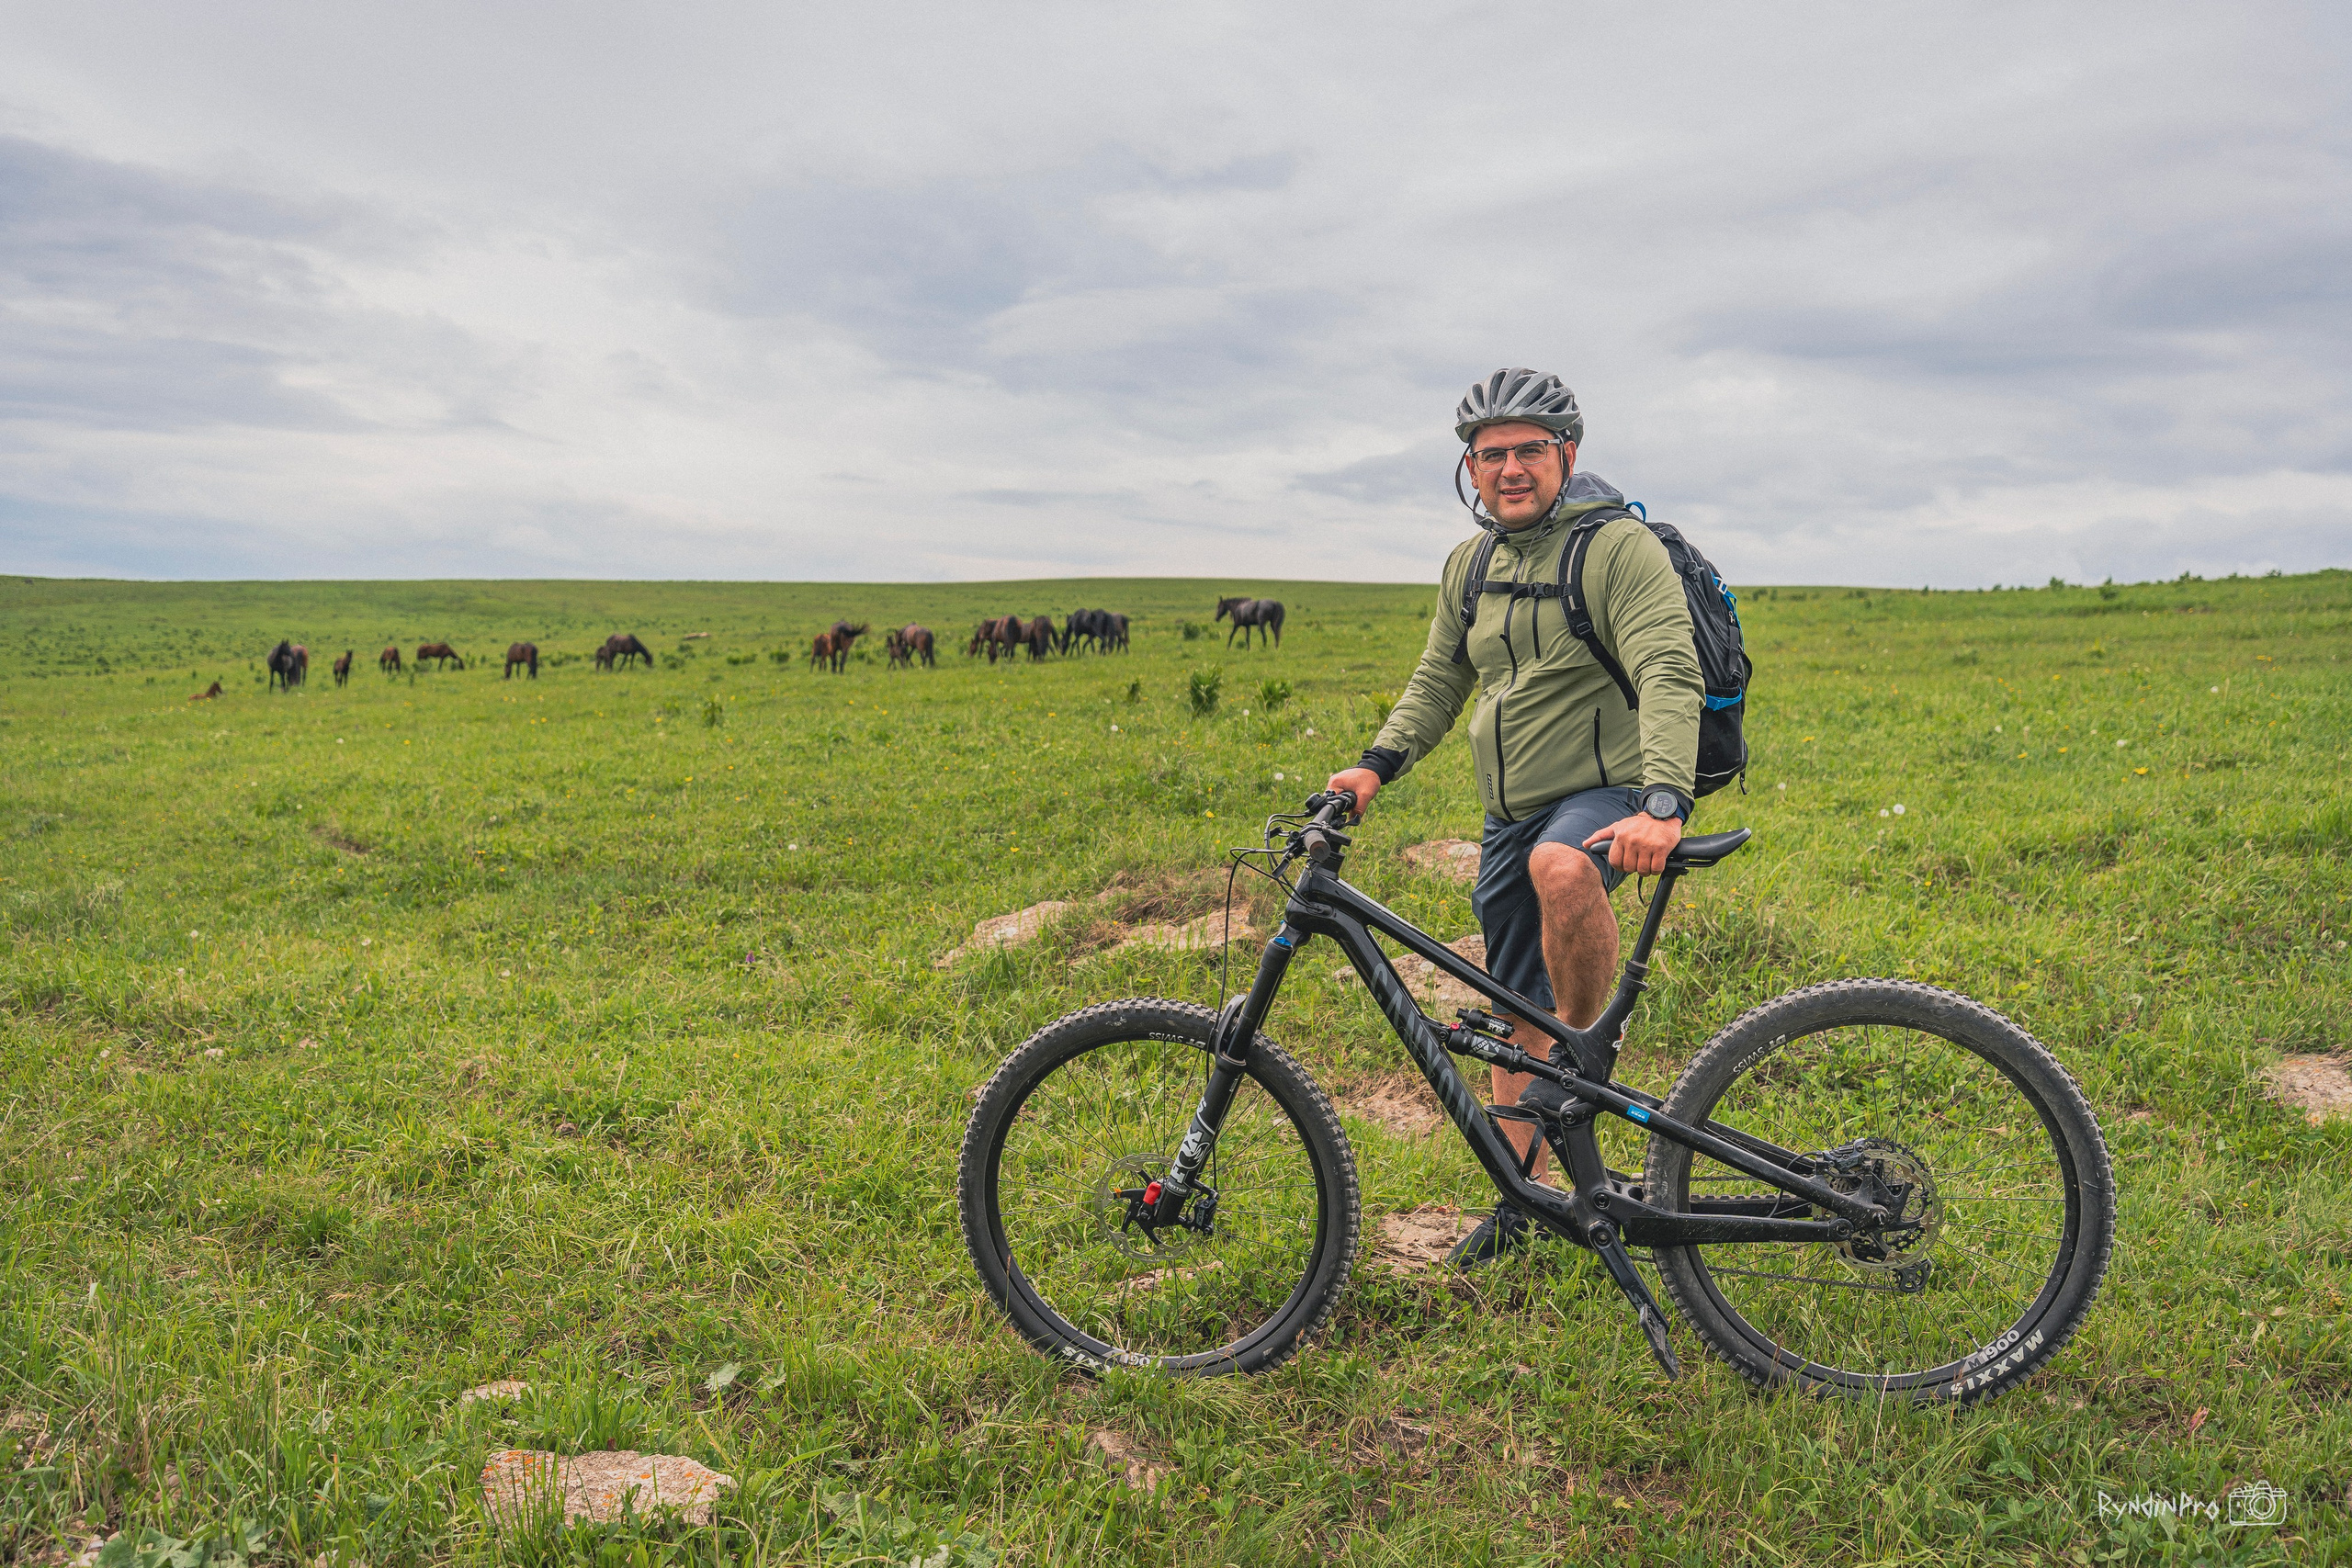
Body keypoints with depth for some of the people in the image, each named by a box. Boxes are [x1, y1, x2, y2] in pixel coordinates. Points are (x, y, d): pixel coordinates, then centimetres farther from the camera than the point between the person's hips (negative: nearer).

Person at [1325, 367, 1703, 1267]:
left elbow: (1669, 677, -24)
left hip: (1606, 793, -6)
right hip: (1512, 815, 6)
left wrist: (1662, 805, -38)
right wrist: (1378, 764, -1)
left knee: (1559, 868, -40)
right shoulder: (1469, 566, 9)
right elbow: (1440, 680, 16)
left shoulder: (1620, 548, -12)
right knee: (1517, 1014, 12)